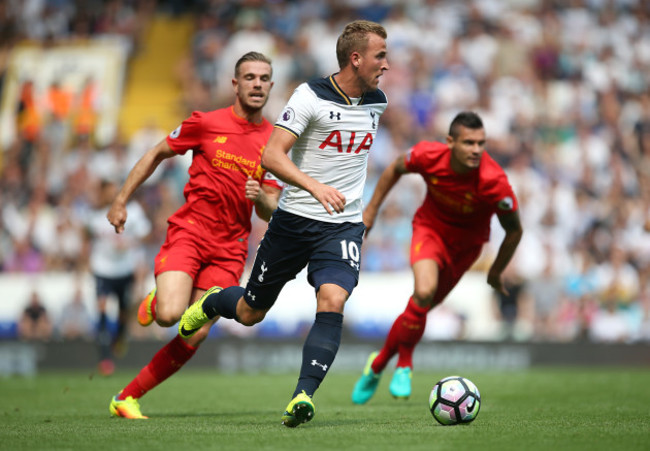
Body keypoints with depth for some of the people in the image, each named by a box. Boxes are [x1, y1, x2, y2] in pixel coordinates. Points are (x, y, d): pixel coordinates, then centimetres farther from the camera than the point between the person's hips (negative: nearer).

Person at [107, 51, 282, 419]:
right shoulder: (206, 123, -2)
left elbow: (270, 212, 8)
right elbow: (157, 154, 11)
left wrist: (261, 198, -16)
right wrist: (121, 201, 9)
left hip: (230, 248, 3)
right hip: (189, 232, -2)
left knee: (193, 338, -6)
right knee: (169, 315, -25)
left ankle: (127, 398, 7)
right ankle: (155, 301, 13)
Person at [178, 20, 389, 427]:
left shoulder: (377, 102, 4)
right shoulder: (311, 96, -14)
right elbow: (272, 156, -21)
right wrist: (315, 186, -34)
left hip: (344, 225, 3)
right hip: (295, 219, -3)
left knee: (332, 302, -24)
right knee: (250, 313, 11)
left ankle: (303, 396, -26)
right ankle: (211, 303, 45)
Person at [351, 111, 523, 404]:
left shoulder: (494, 181, -32)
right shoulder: (428, 156, -26)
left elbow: (514, 230, -15)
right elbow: (396, 169, -1)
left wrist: (496, 272, -4)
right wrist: (371, 210, 4)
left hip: (466, 242, 1)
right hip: (430, 228, -1)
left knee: (421, 307, 7)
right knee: (424, 291, -27)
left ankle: (378, 364, 31)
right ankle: (404, 365, -4)